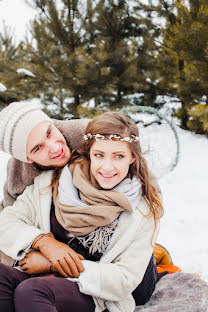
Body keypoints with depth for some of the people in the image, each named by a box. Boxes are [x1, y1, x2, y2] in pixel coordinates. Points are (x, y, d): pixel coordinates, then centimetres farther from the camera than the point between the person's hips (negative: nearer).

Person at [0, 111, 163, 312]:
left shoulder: (143, 209, -5)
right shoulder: (53, 182, 2)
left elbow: (125, 280, -10)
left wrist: (52, 265, -15)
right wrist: (44, 242, -17)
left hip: (97, 296, -4)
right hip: (46, 281, 4)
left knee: (29, 291, -35)